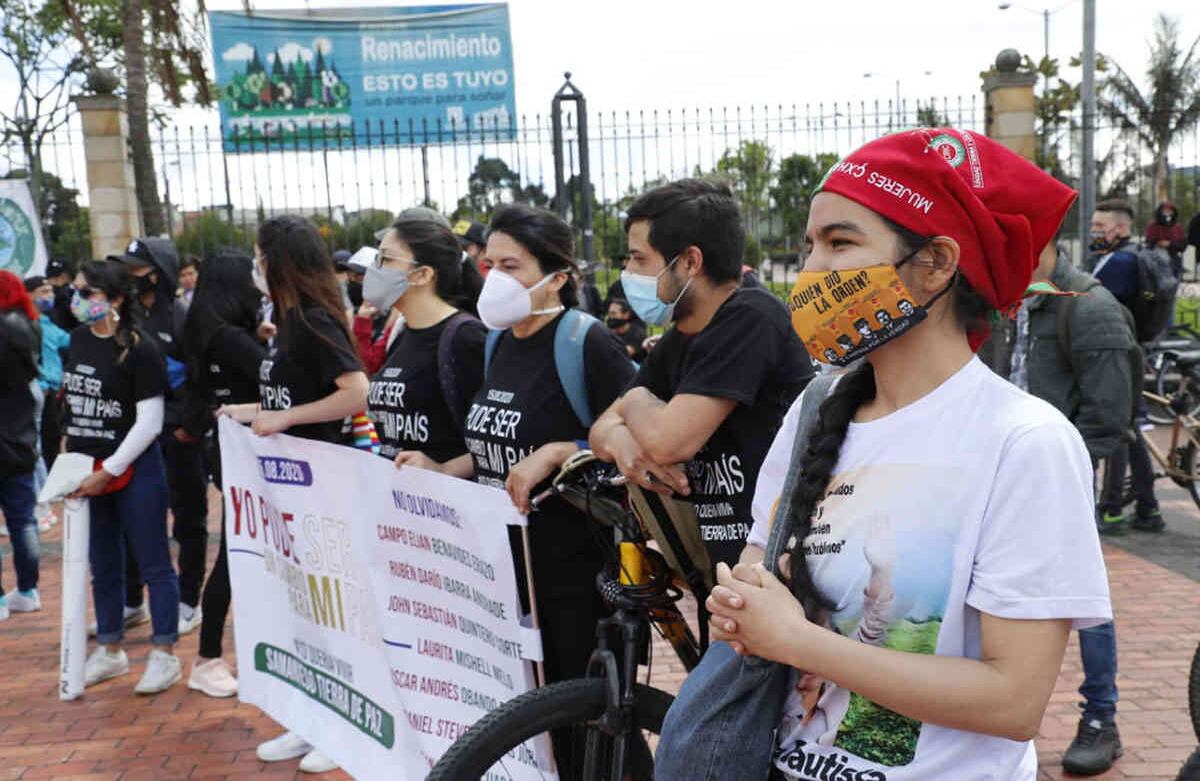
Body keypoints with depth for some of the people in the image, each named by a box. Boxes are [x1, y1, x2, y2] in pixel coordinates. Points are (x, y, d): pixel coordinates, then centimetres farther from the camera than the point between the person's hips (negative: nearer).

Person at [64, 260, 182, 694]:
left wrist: (109, 470, -14)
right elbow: (72, 400, 17)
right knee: (103, 565, 16)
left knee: (153, 564, 3)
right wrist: (72, 454, 10)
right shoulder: (78, 338, 6)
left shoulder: (139, 348, -13)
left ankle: (164, 654, 13)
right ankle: (109, 650, 30)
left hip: (134, 470, -7)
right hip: (89, 471, 7)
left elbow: (149, 422, -14)